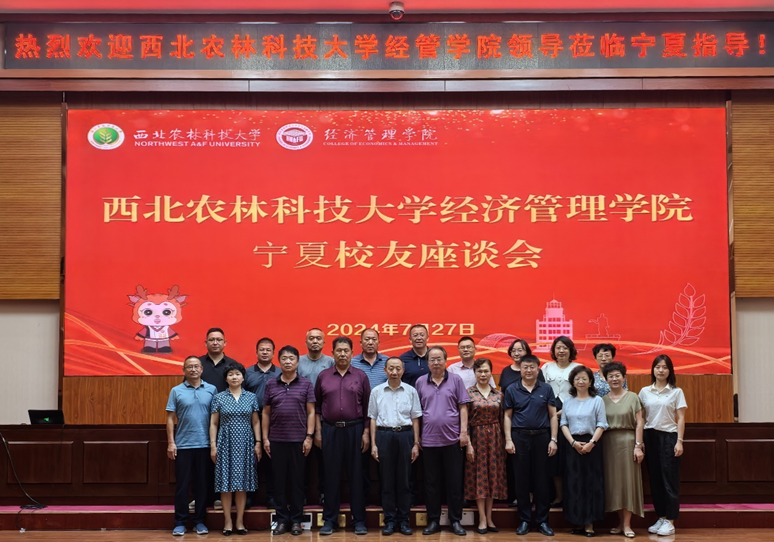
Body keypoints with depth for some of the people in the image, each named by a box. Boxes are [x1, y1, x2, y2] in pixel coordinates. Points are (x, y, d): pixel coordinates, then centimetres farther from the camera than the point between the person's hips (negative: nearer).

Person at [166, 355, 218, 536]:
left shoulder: (212, 390, 3)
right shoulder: (176, 391, 2)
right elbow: (170, 418, 2)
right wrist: (170, 442, -6)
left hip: (205, 445, 1)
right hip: (183, 445, -1)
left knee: (202, 484, 7)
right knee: (182, 484, 4)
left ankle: (200, 521, 16)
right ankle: (180, 522, 11)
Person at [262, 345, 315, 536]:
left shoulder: (306, 384, 2)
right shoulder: (271, 384, 6)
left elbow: (311, 412, 1)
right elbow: (266, 413, 8)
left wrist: (309, 436, -5)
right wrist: (265, 438, 3)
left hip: (298, 439, -1)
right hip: (276, 439, 1)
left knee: (297, 479, 4)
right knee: (279, 480, 5)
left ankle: (296, 520, 13)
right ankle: (282, 519, 14)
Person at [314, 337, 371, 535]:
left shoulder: (361, 376, 3)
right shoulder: (323, 376, 5)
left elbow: (367, 407, 3)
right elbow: (317, 406, 7)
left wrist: (366, 433, -3)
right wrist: (318, 431, 1)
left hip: (354, 429, 0)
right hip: (330, 429, 1)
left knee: (356, 475, 4)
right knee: (331, 475, 5)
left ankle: (359, 520, 10)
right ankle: (330, 520, 13)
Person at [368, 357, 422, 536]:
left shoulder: (411, 391, 4)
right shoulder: (376, 391, 4)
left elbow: (415, 419, 6)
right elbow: (373, 419, 6)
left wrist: (416, 444, 2)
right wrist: (373, 444, 2)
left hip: (405, 435, 0)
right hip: (384, 435, 0)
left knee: (404, 479, 4)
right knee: (386, 480, 3)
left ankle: (404, 520, 13)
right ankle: (389, 520, 12)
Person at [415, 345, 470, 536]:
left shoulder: (456, 380, 2)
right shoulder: (420, 382, 6)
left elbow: (463, 407, 1)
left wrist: (464, 431, -6)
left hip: (452, 438, -1)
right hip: (429, 440, 1)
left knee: (454, 482, 4)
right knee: (431, 482, 7)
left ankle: (456, 521, 13)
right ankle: (433, 521, 16)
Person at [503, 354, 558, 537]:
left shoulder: (546, 389, 5)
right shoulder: (511, 390, 3)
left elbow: (553, 416, 5)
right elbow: (507, 416, 4)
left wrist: (553, 439, -2)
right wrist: (508, 440, -4)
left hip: (542, 437, 0)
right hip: (519, 438, 0)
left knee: (542, 480, 4)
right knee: (521, 480, 5)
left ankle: (542, 521, 13)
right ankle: (524, 520, 14)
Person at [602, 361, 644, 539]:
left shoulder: (632, 397, 2)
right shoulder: (602, 400, 8)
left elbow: (639, 423, -2)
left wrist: (638, 446, -9)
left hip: (627, 441, -2)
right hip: (609, 443, 2)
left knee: (627, 481, -2)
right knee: (613, 481, 4)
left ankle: (627, 524, 2)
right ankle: (620, 522, 13)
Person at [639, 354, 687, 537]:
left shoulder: (676, 392, 0)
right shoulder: (644, 392, 7)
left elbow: (680, 418, -1)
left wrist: (679, 441, -9)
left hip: (669, 436, -3)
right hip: (650, 436, 3)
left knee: (669, 478, -2)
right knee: (655, 479, 6)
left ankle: (670, 521, 2)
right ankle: (661, 517, 14)